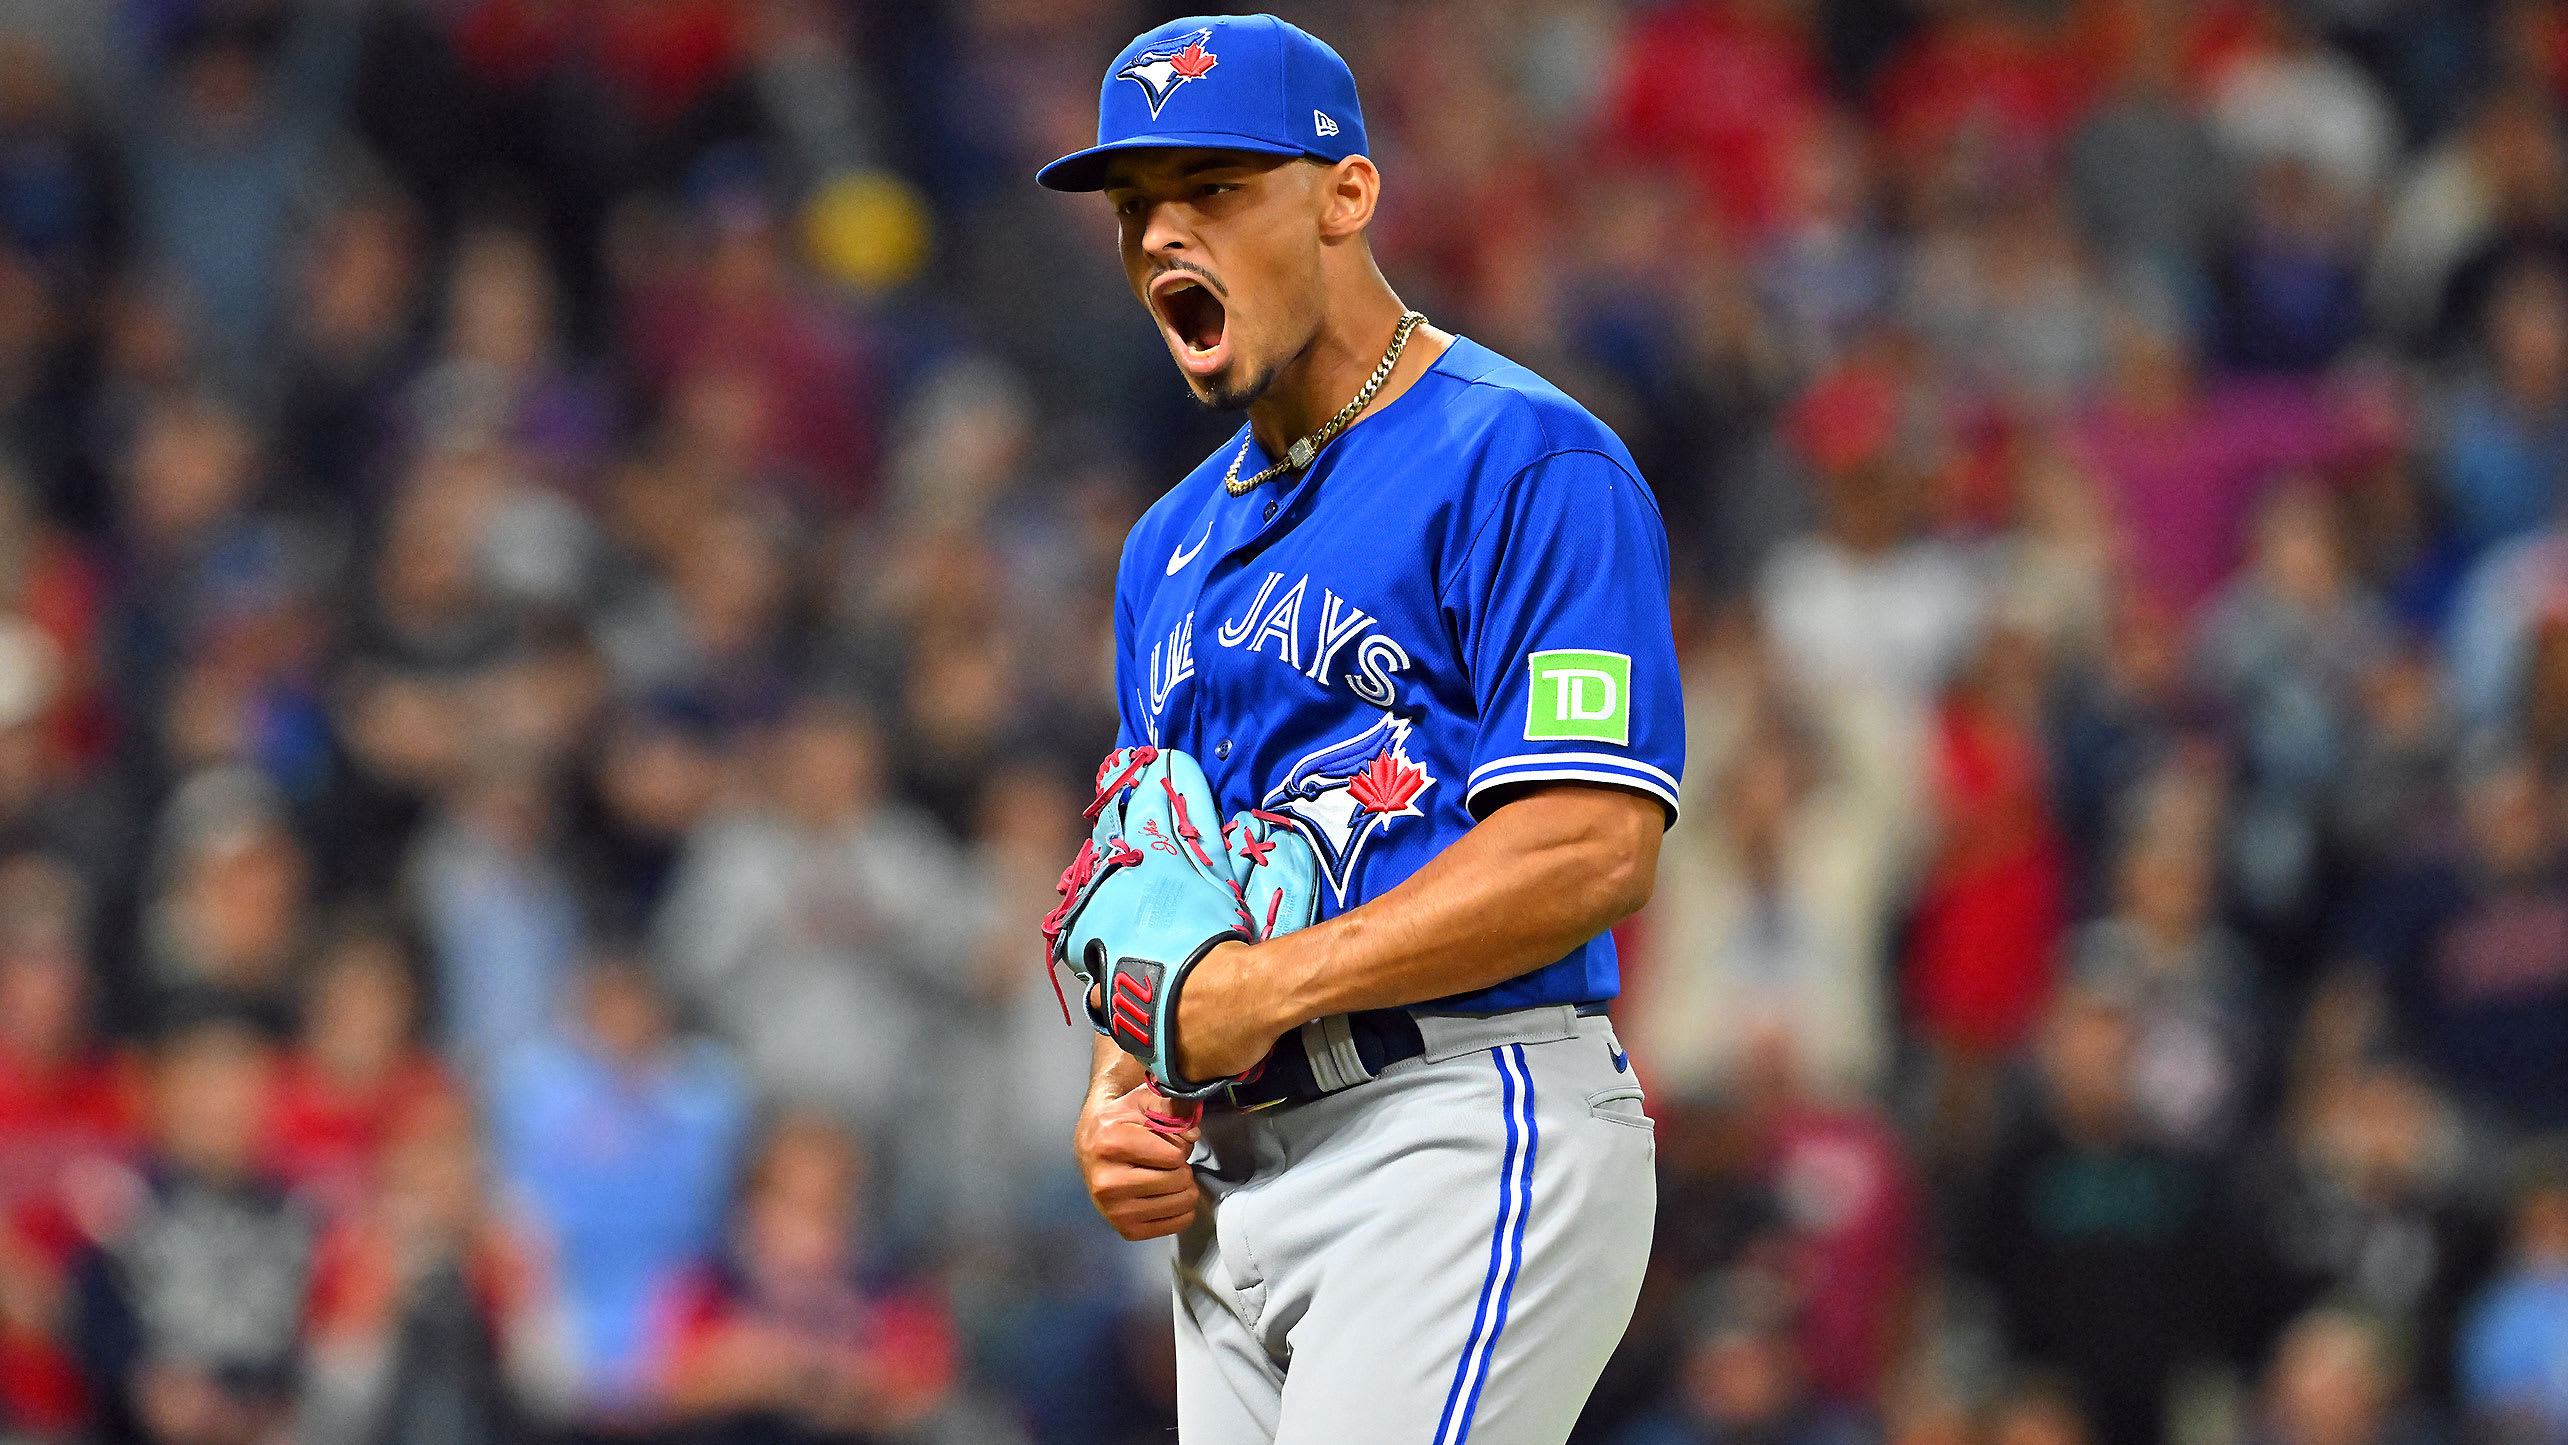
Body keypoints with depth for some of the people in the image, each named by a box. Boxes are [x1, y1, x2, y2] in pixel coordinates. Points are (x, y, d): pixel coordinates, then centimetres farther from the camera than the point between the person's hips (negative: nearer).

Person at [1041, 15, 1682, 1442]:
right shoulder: (1171, 546, 21)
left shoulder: (1523, 464, -6)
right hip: (1233, 1177, 9)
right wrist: (1115, 1100, 5)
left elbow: (1591, 851, -16)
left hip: (1469, 1125, -8)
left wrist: (1264, 989, -14)